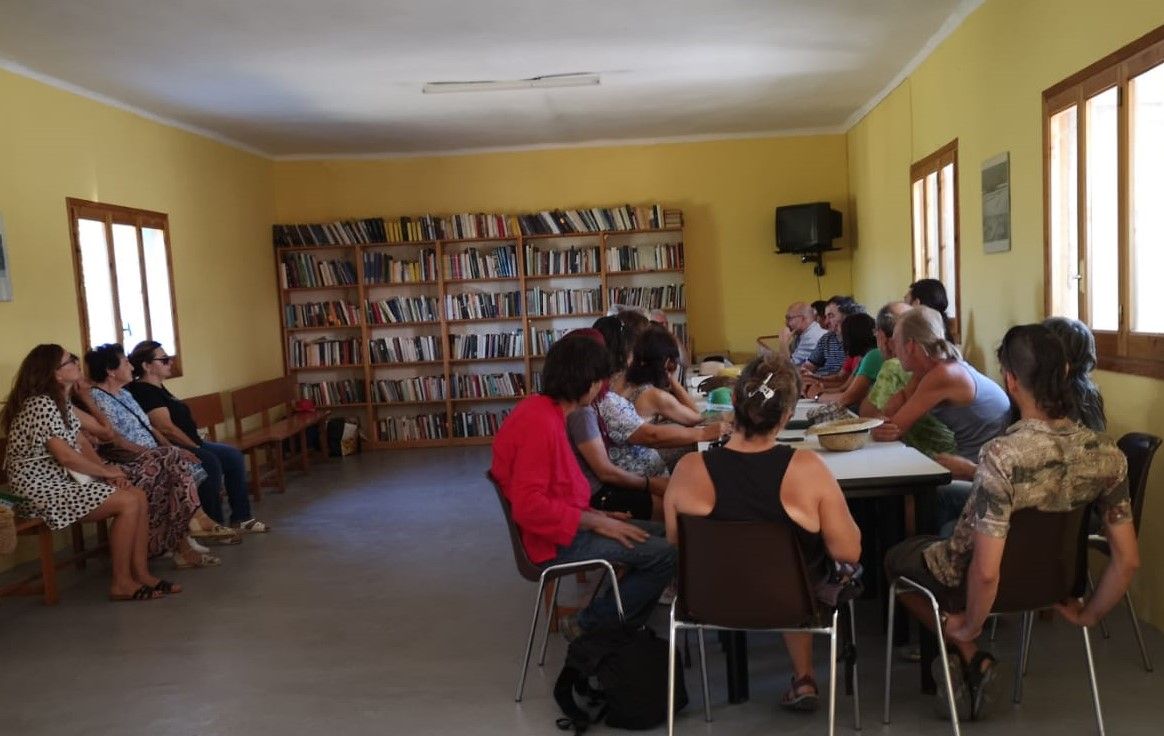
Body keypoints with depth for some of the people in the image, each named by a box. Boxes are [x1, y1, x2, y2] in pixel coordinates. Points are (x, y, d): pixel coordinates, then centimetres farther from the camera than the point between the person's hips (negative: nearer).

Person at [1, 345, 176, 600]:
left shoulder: (62, 401, 10)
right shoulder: (40, 404, -20)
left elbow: (82, 442, 10)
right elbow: (65, 456, -23)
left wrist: (107, 469, -6)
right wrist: (107, 471, -11)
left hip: (64, 479, 9)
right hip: (42, 488, -9)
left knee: (138, 495, -4)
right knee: (129, 502, -19)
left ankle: (141, 573, -1)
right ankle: (121, 583, -9)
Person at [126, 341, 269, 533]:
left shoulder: (158, 389, 17)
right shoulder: (144, 392, -14)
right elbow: (166, 428, -21)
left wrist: (198, 443, 8)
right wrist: (196, 447, -14)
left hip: (186, 445, 11)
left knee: (233, 456, 2)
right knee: (209, 462, -30)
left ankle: (240, 518, 3)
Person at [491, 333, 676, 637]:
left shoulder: (543, 409, 8)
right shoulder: (540, 423, -24)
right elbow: (529, 506, -28)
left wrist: (594, 514, 7)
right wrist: (594, 522, -19)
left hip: (566, 523, 11)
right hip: (556, 541, -11)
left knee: (662, 533, 13)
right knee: (666, 554, -14)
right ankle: (589, 626, 1)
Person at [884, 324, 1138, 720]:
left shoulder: (1002, 456, -37)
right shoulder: (1108, 454, -19)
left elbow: (985, 572, -35)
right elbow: (1127, 559, -12)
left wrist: (970, 626, -15)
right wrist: (1088, 615, 6)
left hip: (974, 581, -5)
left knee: (896, 558, 26)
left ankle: (969, 654, 13)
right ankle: (968, 658, 31)